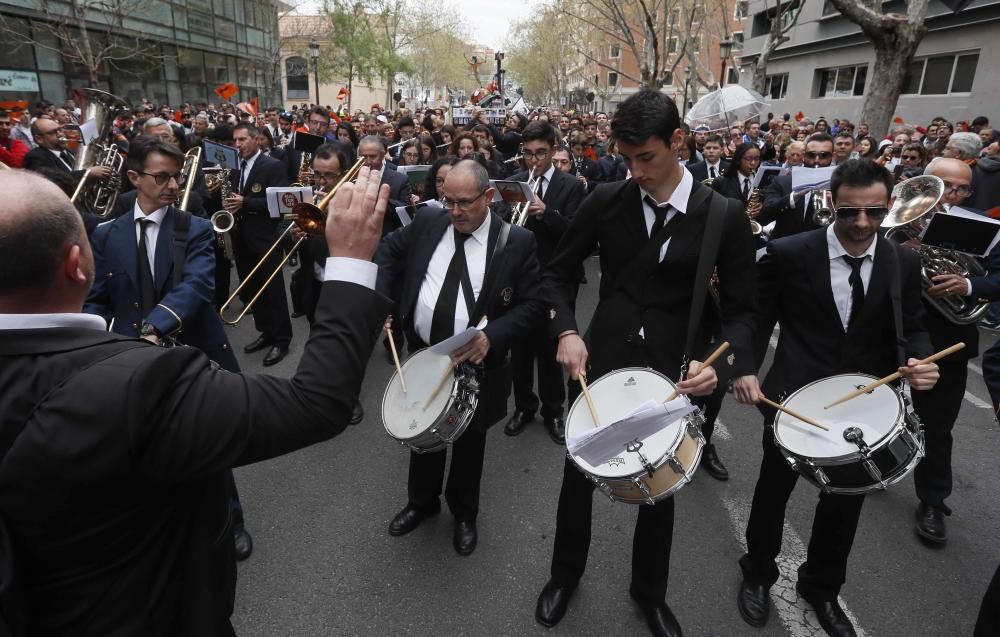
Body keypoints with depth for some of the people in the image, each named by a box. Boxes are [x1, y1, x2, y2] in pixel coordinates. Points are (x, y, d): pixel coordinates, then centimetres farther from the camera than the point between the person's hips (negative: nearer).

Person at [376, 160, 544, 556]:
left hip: (476, 363, -3)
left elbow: (532, 304, -13)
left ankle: (464, 513, 44)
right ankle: (421, 501, 48)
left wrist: (492, 336, -27)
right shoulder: (428, 221, -4)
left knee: (469, 442, 17)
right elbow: (389, 252, 10)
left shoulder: (518, 242, -14)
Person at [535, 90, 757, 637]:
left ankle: (650, 591, 43)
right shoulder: (605, 201, -6)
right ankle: (565, 573, 42)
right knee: (579, 474, 15)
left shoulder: (724, 216, -9)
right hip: (602, 361, 1)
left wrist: (720, 359, -22)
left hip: (673, 372, 0)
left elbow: (741, 308, -3)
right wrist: (566, 330, -12)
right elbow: (559, 272, 3)